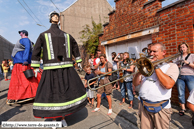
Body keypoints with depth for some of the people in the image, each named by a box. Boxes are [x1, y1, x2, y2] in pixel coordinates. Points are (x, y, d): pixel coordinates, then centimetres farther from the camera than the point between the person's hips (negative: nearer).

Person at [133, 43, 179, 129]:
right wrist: (140, 70, -12)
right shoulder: (147, 65, 9)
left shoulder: (171, 66, -2)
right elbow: (135, 83, 4)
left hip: (160, 107, -3)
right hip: (143, 105, 4)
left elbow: (168, 84, -22)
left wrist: (156, 66, -15)